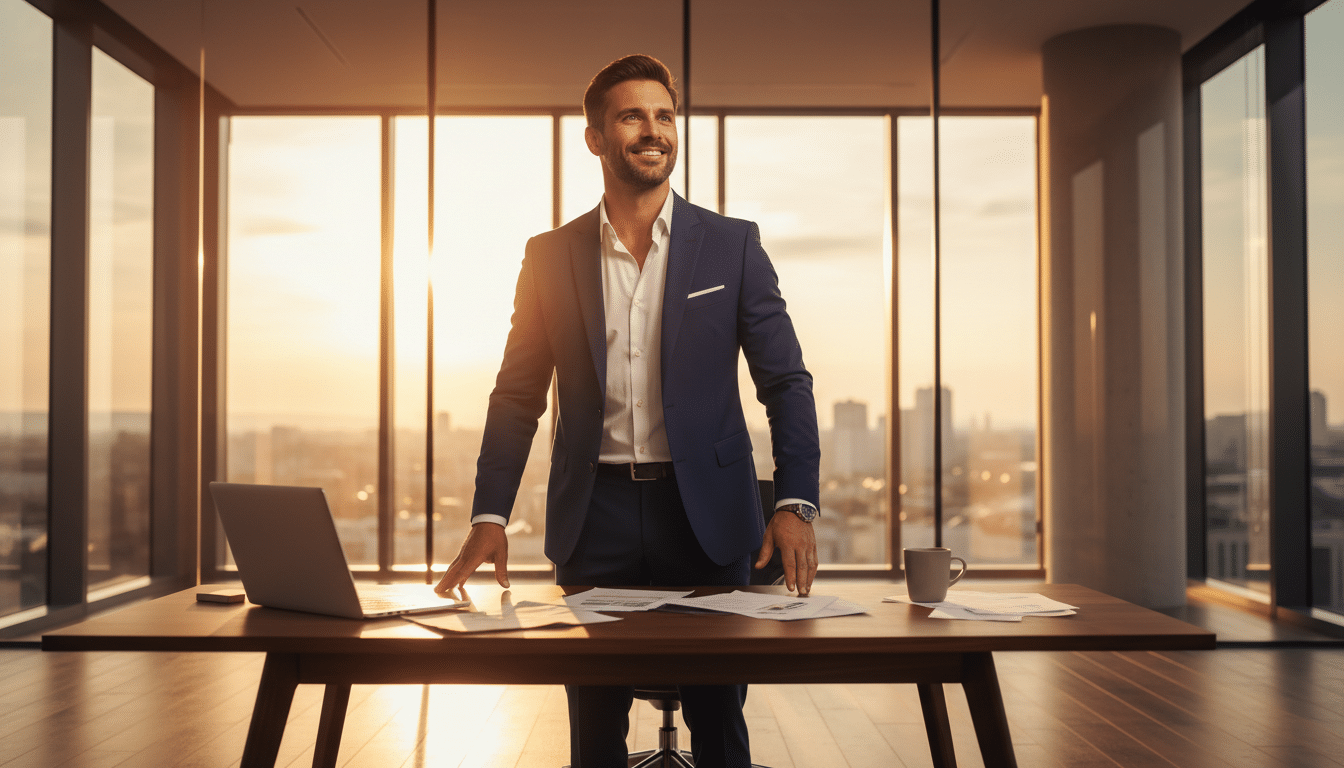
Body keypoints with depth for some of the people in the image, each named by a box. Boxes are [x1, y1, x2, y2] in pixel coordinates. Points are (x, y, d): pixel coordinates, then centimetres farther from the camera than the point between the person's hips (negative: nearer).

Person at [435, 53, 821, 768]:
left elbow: (786, 381, 1)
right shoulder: (550, 256, 6)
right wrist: (489, 517, -2)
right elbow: (518, 395, 8)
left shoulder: (732, 245, 3)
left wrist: (795, 504, -12)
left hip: (705, 516, -1)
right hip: (596, 517, 1)